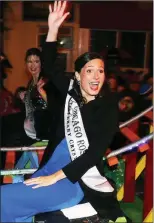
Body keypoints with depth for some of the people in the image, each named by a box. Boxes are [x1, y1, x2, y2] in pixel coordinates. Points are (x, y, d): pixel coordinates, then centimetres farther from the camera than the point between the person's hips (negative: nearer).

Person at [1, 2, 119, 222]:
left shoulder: (109, 107, -9)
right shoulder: (71, 90, 5)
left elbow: (95, 152, -15)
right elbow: (48, 66, 8)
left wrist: (55, 176, -18)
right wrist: (53, 29, -6)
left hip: (78, 178, -5)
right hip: (53, 162, 5)